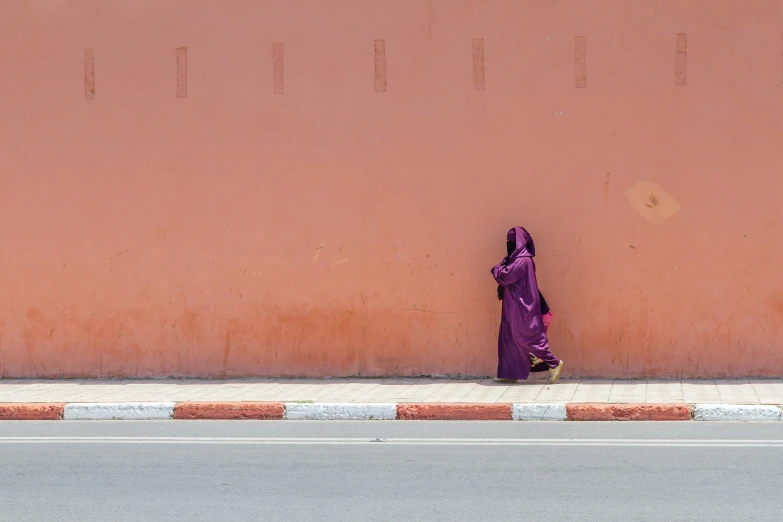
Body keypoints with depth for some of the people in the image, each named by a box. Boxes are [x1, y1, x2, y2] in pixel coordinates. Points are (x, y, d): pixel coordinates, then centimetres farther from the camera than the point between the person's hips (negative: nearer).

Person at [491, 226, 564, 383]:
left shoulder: (522, 260, -19)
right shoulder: (520, 258, 12)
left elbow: (505, 277, -19)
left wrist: (497, 269, -1)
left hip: (521, 307, -10)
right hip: (515, 306, 10)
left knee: (526, 337, -6)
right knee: (508, 338, 9)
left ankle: (554, 363, 0)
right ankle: (509, 373, 11)